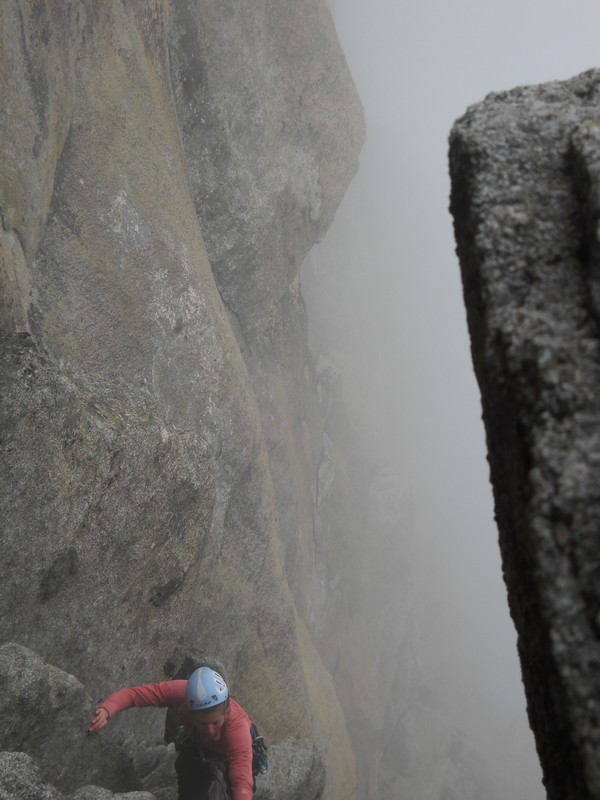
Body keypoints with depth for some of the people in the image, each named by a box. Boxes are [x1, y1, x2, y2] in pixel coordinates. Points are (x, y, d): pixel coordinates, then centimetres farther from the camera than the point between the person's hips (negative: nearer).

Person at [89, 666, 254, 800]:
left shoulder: (237, 726, -45)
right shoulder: (183, 692, -39)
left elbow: (243, 780, -53)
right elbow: (134, 693, -36)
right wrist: (105, 710, -55)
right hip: (196, 746, 2)